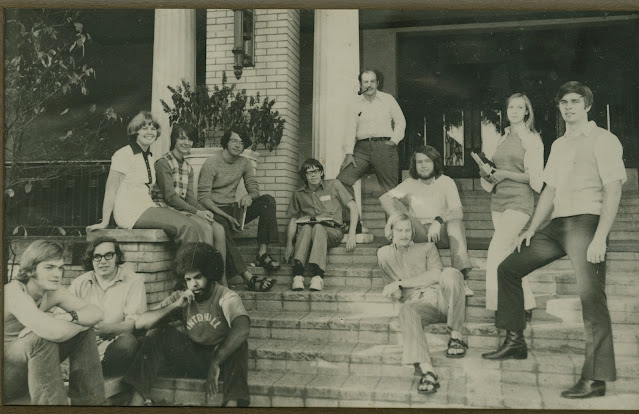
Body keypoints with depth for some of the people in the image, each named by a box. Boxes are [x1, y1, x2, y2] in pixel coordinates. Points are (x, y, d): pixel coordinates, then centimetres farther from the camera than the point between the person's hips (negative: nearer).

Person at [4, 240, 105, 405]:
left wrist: (66, 317, -27)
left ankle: (89, 402, 1)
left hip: (27, 365, 8)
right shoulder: (14, 292, -26)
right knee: (42, 339, -33)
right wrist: (81, 323, -19)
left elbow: (97, 313, -8)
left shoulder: (54, 292, -2)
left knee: (85, 333, -4)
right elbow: (55, 332, -41)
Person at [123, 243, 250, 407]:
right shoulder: (179, 297, 1)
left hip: (222, 358, -3)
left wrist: (216, 363, -42)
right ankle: (138, 400, -22)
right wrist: (175, 306, -20)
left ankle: (233, 402, -46)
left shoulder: (226, 297, -13)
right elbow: (140, 323, -7)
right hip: (189, 358, 4)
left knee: (238, 344, -33)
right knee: (161, 334, -18)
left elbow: (242, 330, -34)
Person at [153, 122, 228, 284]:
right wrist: (197, 212, -17)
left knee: (219, 229, -15)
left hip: (183, 209, 7)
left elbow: (190, 197, 11)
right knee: (206, 227, -27)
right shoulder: (163, 163, -7)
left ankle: (222, 282, -16)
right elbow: (170, 197, -14)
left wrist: (204, 211, -9)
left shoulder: (188, 167, 18)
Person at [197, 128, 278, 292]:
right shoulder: (211, 163, -9)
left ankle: (262, 253, -24)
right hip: (213, 211, -6)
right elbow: (203, 197, -15)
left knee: (268, 200, -14)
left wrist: (249, 196, -20)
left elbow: (254, 189, 8)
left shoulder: (245, 163, 9)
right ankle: (248, 277, -48)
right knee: (222, 227, -41)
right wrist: (226, 216, -26)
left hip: (232, 209, 6)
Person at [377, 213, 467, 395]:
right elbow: (389, 282, 29)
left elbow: (436, 274, 2)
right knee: (406, 311, -37)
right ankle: (426, 371, -51)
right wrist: (394, 291, 3)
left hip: (441, 297, 0)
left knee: (451, 273, -32)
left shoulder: (427, 247, 21)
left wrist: (401, 283, -4)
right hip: (418, 304, 0)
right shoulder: (385, 254, 26)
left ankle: (456, 337, -21)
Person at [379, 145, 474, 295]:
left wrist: (438, 221, -35)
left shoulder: (446, 182, -1)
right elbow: (384, 198, -6)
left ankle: (461, 277, -41)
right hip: (419, 235, 1)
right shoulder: (410, 183, 6)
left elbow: (458, 212, -15)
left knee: (455, 221, -33)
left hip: (441, 234, -1)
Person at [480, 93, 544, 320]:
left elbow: (534, 177, -6)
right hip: (498, 200, 7)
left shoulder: (532, 139, 0)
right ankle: (527, 304, 17)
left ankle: (498, 305, -11)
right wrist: (487, 173, 1)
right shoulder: (503, 139, 17)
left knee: (497, 251, -17)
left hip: (519, 201, -7)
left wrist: (505, 174, -15)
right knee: (509, 254, 7)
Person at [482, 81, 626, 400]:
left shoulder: (603, 140, -2)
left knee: (591, 296, -14)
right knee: (508, 268, 7)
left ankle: (595, 378, -8)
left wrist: (599, 238, -19)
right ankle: (515, 341, 17)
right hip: (556, 224, 8)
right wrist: (532, 229, 14)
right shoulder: (558, 145, 20)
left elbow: (613, 191, -10)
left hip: (586, 222, -8)